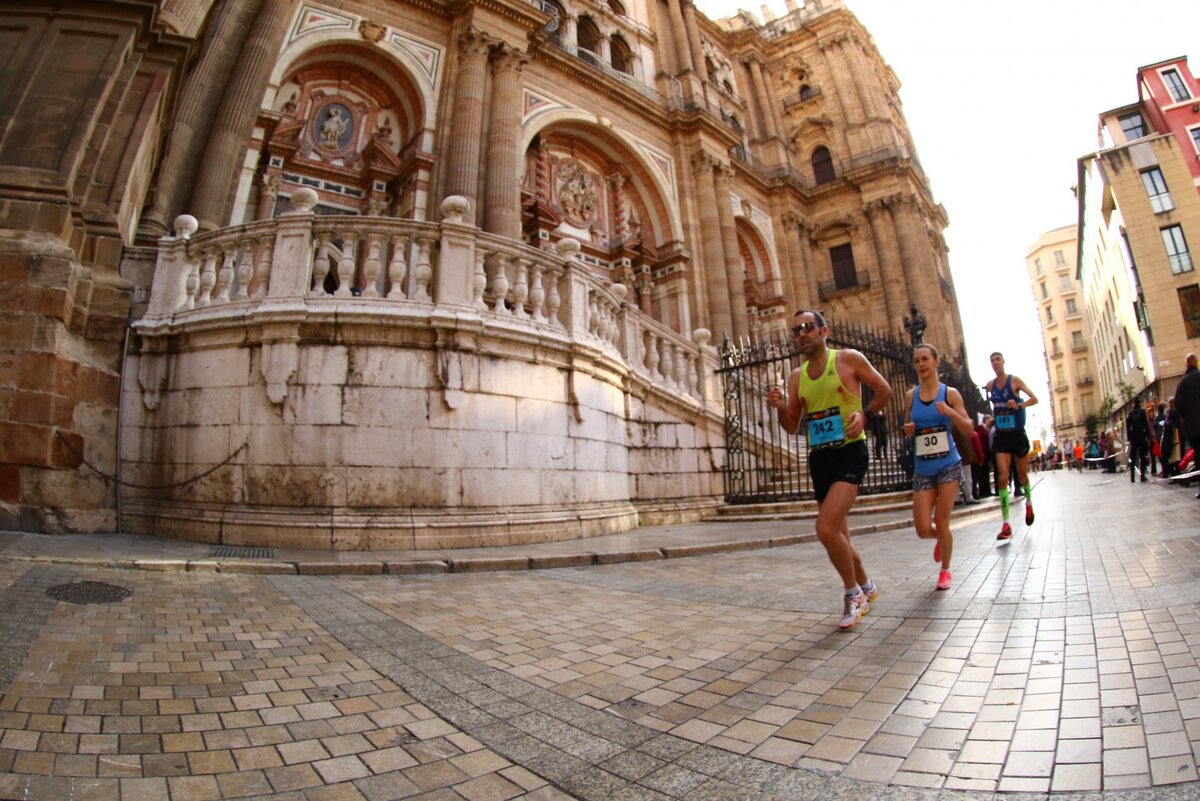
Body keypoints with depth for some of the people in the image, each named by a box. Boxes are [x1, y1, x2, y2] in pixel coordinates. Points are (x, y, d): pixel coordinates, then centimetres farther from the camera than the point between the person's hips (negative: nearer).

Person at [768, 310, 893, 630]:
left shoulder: (849, 359, -3)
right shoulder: (796, 377, 9)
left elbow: (884, 390, 6)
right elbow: (792, 427, 12)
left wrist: (864, 414, -12)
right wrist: (781, 407, -8)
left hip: (850, 452, -6)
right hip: (819, 458, 6)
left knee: (826, 529, -19)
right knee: (837, 534, 15)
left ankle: (852, 593, 5)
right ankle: (866, 587, 40)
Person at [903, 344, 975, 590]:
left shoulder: (950, 393, -2)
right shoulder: (910, 396, 4)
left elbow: (969, 430, -1)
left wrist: (950, 413, -19)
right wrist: (907, 430, -8)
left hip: (948, 465, -2)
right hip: (922, 470, 2)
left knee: (941, 522, -1)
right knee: (923, 530, -2)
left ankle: (945, 571, 24)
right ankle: (941, 538, 36)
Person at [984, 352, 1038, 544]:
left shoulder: (1014, 381, -7)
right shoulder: (989, 385, 3)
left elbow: (1034, 399, -12)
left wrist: (1019, 405, -28)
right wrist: (993, 415, 6)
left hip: (1017, 434, -2)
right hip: (1001, 436, 2)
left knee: (1022, 475, 14)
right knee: (1003, 478, -9)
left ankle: (1029, 502, 48)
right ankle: (1006, 526, -12)